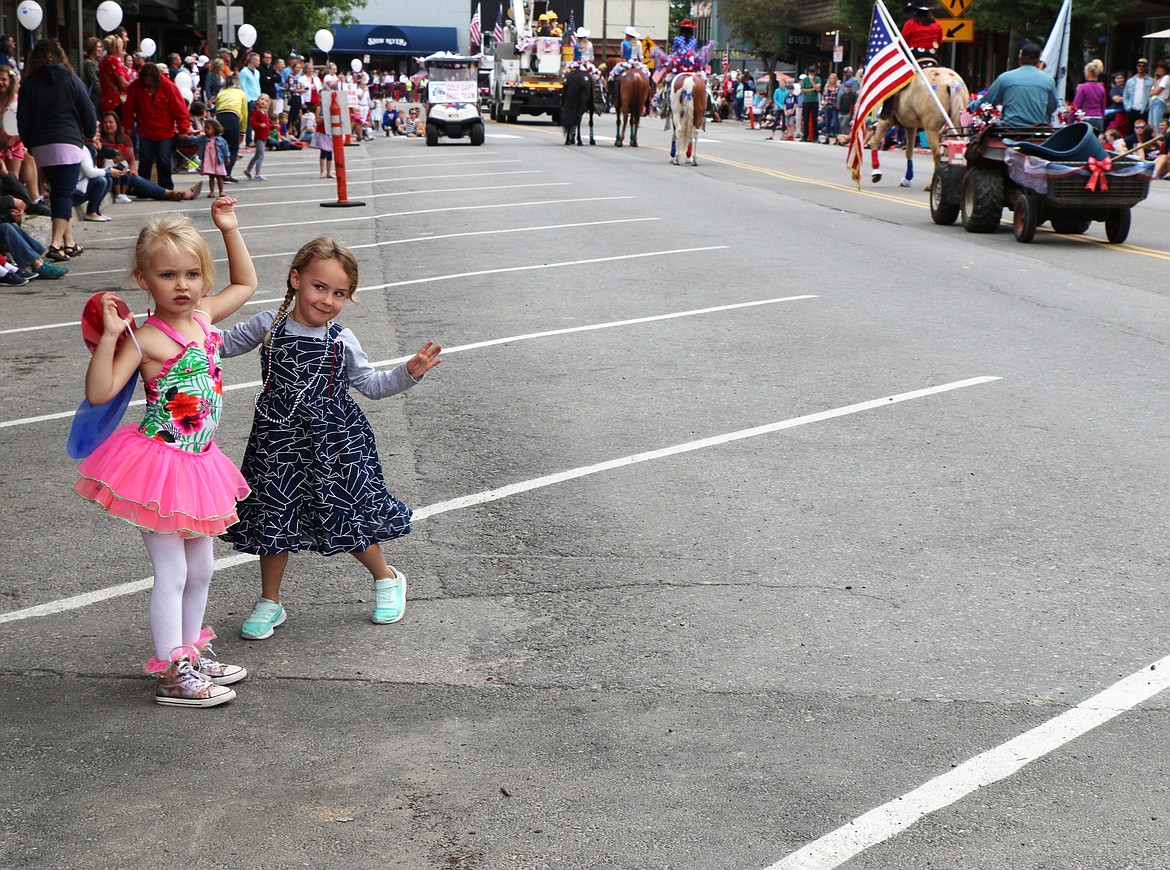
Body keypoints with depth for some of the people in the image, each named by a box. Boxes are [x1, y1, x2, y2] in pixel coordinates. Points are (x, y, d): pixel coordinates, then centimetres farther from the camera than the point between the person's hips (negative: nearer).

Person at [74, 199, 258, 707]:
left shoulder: (204, 316, 3)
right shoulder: (146, 339, -17)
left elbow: (246, 283, 21)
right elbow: (99, 393, -24)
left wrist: (230, 230, 13)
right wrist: (109, 336, -32)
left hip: (199, 463, 7)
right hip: (160, 463, -7)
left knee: (201, 569, 18)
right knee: (172, 575, 0)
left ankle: (192, 652, 35)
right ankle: (172, 675, 11)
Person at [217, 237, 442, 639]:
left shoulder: (341, 341, -2)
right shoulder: (268, 326, -3)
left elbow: (370, 384, 8)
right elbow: (224, 344, 10)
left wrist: (408, 372, -6)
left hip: (333, 440, -1)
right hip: (279, 439, 1)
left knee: (346, 517, 4)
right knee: (274, 518, 7)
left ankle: (387, 578, 31)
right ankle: (269, 604, 24)